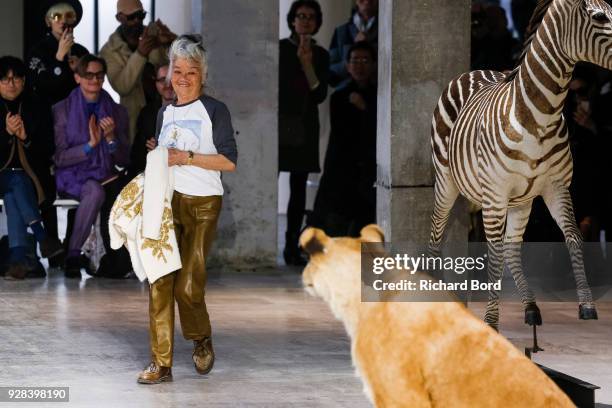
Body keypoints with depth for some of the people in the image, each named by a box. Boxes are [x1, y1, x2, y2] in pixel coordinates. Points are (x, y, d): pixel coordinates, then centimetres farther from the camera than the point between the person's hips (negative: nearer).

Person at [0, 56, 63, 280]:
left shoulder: (38, 109, 9)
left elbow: (47, 150, 5)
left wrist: (26, 138, -13)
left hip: (30, 175, 0)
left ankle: (18, 259, -38)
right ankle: (43, 238, -32)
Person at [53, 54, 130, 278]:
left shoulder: (117, 112, 11)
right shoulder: (62, 110, 3)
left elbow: (124, 161, 8)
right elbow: (59, 158, -5)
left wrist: (111, 138, -12)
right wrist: (90, 144, -18)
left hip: (106, 176, 3)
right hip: (73, 177, -3)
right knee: (95, 191, -36)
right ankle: (73, 254, -27)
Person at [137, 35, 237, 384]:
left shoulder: (215, 110, -1)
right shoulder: (165, 113, 17)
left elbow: (229, 161, -8)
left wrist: (186, 157, -15)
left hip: (202, 204, -5)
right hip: (166, 200, 5)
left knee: (188, 286, -9)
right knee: (160, 281, -5)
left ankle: (202, 341, 20)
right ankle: (161, 363, -4)